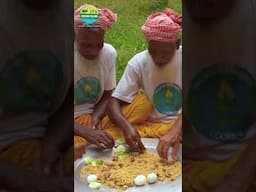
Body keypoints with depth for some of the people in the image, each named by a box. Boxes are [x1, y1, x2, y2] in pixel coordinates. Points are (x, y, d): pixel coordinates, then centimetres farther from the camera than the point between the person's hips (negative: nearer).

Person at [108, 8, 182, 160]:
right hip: (149, 124, 0)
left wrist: (175, 131, -40)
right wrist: (127, 127, -35)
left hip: (178, 125, 0)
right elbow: (114, 101, -14)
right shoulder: (138, 63, -11)